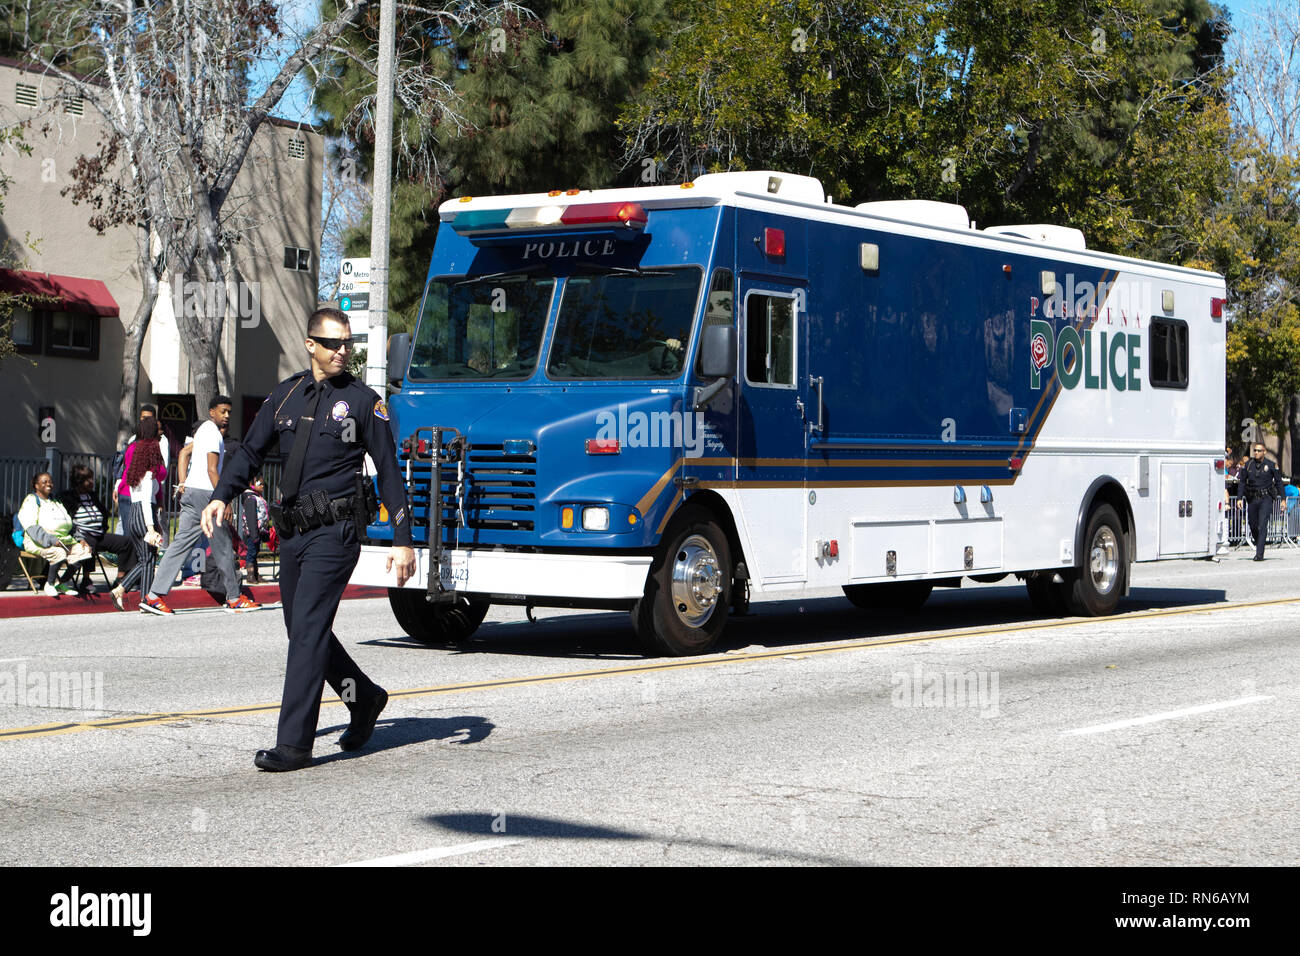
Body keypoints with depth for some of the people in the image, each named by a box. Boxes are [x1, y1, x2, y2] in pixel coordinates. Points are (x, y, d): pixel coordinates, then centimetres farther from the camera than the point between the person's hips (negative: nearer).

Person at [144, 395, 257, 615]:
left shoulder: (202, 430, 21)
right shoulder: (213, 433, -11)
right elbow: (212, 470, -18)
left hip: (191, 490, 10)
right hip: (205, 492, -10)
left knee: (181, 543, 3)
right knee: (223, 547, 1)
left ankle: (155, 596, -5)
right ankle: (234, 598, 10)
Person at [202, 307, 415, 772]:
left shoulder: (363, 401, -1)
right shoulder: (286, 395, 11)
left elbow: (389, 472, 0)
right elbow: (250, 450, 14)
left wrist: (403, 541, -5)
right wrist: (220, 496, -4)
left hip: (336, 530, -6)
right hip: (292, 530, 6)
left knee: (308, 629, -12)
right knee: (303, 630, 12)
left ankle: (294, 743, -10)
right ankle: (365, 698, 33)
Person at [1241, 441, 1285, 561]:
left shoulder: (1271, 465, -1)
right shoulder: (1248, 465, 6)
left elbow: (1279, 482, 4)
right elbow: (1243, 482, 8)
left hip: (1266, 498, -4)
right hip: (1252, 499, 4)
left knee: (1262, 525, -13)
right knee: (1252, 525, 8)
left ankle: (1259, 554, -16)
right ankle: (1258, 546, 32)